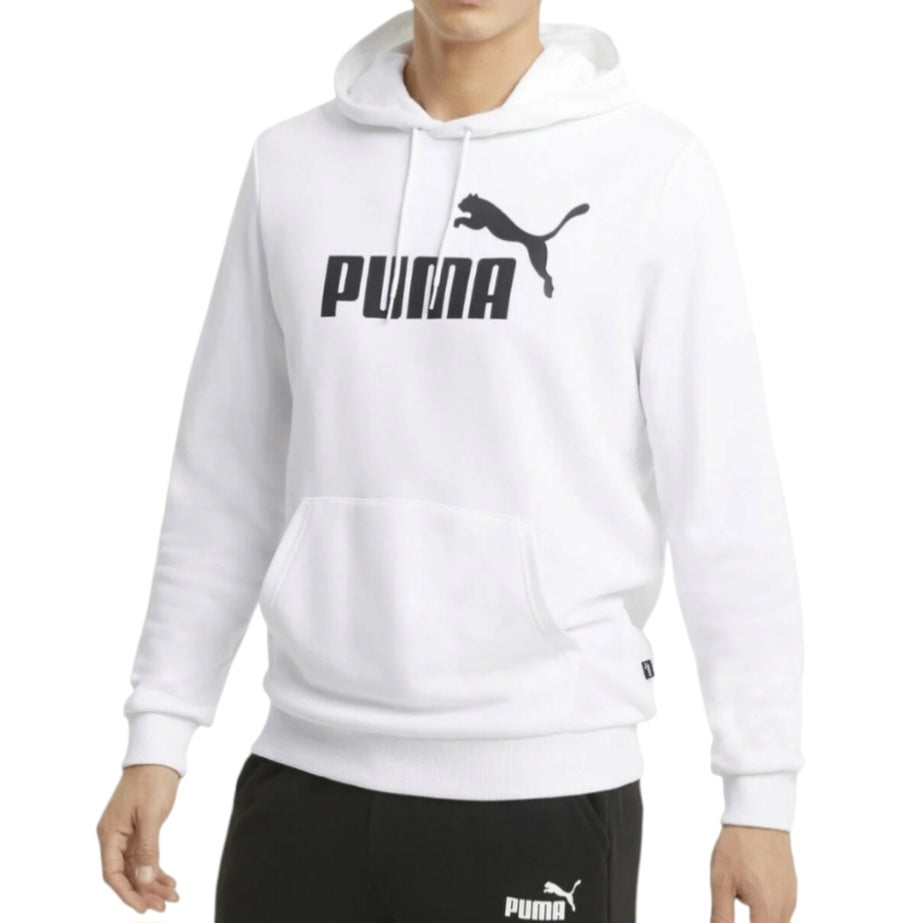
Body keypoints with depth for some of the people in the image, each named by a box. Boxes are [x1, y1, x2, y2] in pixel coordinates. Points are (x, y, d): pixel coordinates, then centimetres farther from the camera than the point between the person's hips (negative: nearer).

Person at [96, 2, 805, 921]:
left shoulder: (649, 168, -5)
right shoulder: (292, 162, 6)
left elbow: (726, 497, -6)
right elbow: (227, 477, 11)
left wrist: (761, 786, -7)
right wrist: (158, 732, 9)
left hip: (544, 782, -3)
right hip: (308, 770, 3)